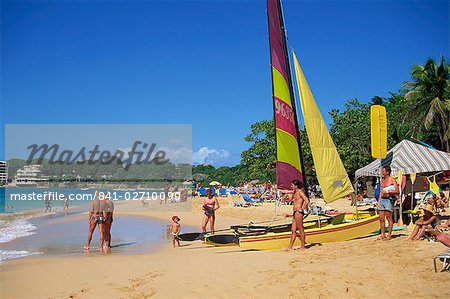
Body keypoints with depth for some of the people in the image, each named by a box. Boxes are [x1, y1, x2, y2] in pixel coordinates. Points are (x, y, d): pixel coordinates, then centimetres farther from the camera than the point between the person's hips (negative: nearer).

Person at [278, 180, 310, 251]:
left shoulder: (300, 192, -9)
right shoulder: (295, 192, 17)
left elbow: (307, 201, -20)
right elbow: (286, 191, 33)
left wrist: (302, 209, -14)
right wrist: (278, 190, 40)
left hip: (298, 212, -9)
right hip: (295, 212, 9)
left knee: (301, 230, -4)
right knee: (293, 230, 9)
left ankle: (302, 246, 1)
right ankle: (290, 247, 12)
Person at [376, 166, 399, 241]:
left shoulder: (392, 180, -3)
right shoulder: (382, 181, 19)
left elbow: (397, 191, -9)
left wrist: (387, 192, -17)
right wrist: (378, 201, 15)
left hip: (388, 199, -7)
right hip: (382, 199, 7)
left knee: (389, 218, -5)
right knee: (381, 218, 4)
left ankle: (389, 234, 0)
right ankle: (382, 235, 10)